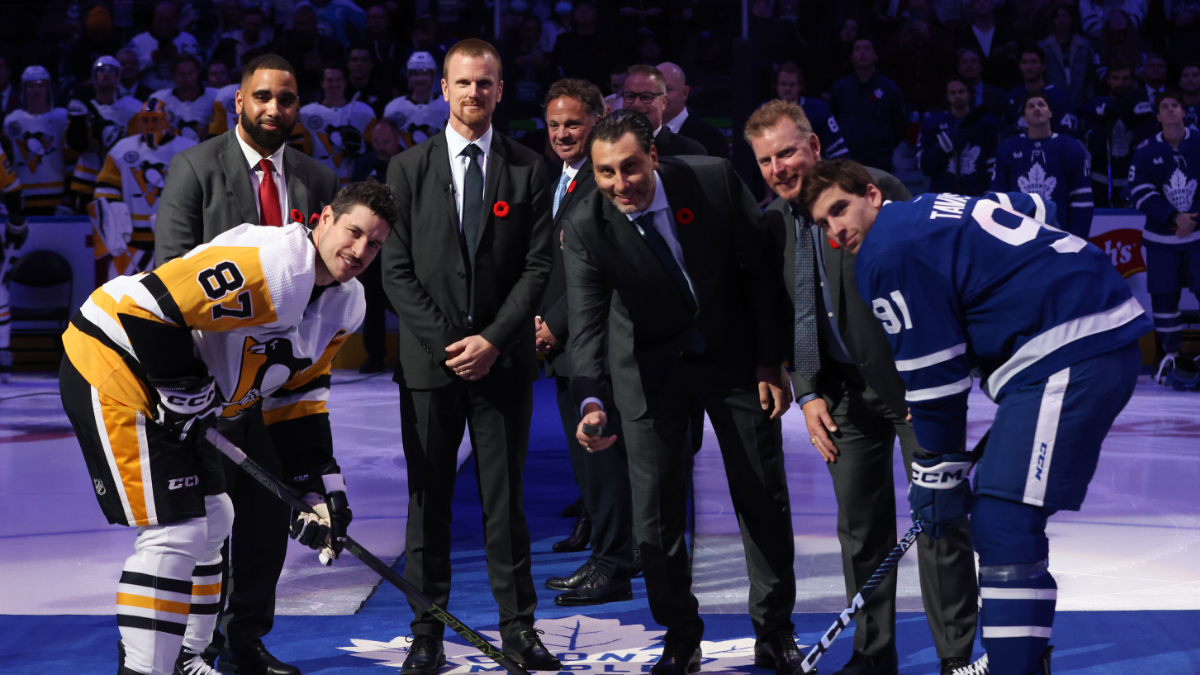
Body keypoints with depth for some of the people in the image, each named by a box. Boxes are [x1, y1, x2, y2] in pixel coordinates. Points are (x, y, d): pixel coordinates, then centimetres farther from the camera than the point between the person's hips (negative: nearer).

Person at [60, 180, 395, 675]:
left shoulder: (345, 304, 5)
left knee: (212, 520, 17)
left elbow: (299, 393, 13)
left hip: (169, 392, 10)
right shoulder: (270, 264, -27)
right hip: (111, 364, -10)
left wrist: (318, 485, 6)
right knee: (175, 531, -14)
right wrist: (186, 387, -20)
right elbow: (147, 305, -30)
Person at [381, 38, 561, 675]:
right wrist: (445, 342, -8)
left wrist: (493, 339, -10)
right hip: (429, 359, 0)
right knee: (428, 500, 3)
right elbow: (396, 269, 1)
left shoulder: (528, 169, 5)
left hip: (504, 359, 0)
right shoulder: (409, 168, 5)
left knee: (505, 498, 3)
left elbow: (538, 264, 1)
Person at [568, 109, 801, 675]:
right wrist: (592, 401, -43)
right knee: (654, 507, -3)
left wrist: (771, 362, -7)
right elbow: (587, 322, -26)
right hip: (650, 368, 0)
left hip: (735, 356, 0)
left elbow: (761, 271, -9)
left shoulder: (715, 181, -21)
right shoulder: (584, 227, -21)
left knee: (764, 497, 8)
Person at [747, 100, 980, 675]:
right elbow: (787, 318, 10)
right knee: (860, 526, 7)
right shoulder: (773, 221, 6)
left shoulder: (875, 189, -11)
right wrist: (807, 394, -2)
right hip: (846, 389, 5)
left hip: (913, 378, -5)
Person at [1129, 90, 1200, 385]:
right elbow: (1140, 194, -8)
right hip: (1161, 237, 1)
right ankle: (1172, 353, 17)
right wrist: (1174, 217, -17)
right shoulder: (1146, 152, -1)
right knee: (1163, 294, 2)